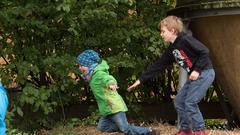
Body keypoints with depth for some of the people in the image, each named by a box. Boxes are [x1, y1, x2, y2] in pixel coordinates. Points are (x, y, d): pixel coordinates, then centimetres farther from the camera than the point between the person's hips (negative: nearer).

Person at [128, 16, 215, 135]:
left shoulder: (185, 40, -15)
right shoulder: (171, 50, 11)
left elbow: (204, 51, -18)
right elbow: (157, 66, 13)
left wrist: (197, 70, -20)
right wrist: (140, 80, 12)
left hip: (205, 73, -9)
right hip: (194, 76, 9)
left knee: (190, 102, -14)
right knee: (179, 101, 9)